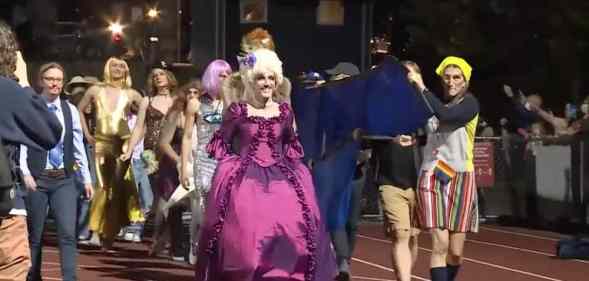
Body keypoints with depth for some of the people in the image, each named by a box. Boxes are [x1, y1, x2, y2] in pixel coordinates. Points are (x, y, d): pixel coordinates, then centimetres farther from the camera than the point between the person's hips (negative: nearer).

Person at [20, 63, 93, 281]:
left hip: (64, 180, 3)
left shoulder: (70, 110, 7)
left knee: (68, 234, -8)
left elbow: (78, 147, 11)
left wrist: (86, 179, 10)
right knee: (34, 234, 8)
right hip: (38, 179, -2)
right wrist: (25, 173, -21)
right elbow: (21, 144, -10)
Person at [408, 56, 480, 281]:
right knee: (440, 244, -12)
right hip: (431, 176, 2)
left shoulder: (469, 104, -3)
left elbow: (445, 115, -23)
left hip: (460, 178, -2)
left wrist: (421, 87, -19)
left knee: (455, 252, 1)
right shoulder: (434, 102, 11)